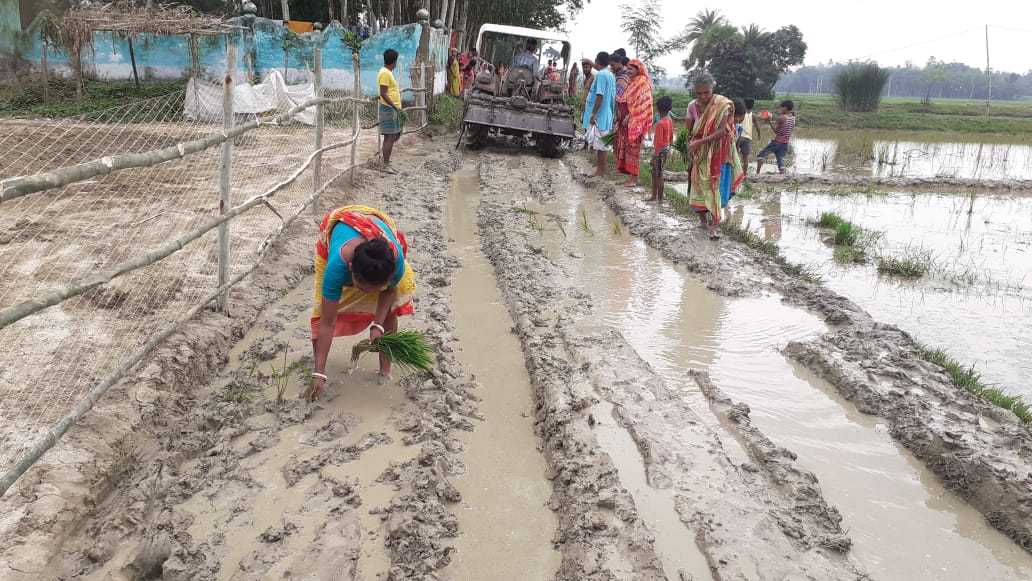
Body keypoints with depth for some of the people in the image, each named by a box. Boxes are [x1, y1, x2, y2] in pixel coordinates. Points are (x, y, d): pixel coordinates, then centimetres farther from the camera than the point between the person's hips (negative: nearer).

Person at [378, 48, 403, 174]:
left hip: (392, 109, 10)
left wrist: (397, 92, 40)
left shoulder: (388, 72, 15)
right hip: (389, 109, -10)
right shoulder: (385, 73, -15)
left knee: (392, 137, 11)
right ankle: (386, 165, -5)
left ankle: (386, 162, 16)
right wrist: (395, 107, -24)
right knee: (390, 137, -8)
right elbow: (383, 94, -20)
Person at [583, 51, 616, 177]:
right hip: (606, 114, 9)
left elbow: (600, 96, -21)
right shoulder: (610, 75, 13)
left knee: (599, 145, -4)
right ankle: (600, 170, 19)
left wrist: (593, 114, -19)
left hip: (599, 115, -9)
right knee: (600, 145, 13)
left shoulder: (600, 75, -15)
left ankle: (601, 172, 0)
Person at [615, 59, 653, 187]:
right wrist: (620, 115, 9)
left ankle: (634, 178, -3)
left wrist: (629, 117, -17)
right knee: (626, 148, 11)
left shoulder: (642, 83, -10)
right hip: (627, 120, 9)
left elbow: (639, 104, -16)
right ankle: (631, 176, 18)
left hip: (635, 121, -9)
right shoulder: (632, 83, 17)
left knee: (633, 148, -7)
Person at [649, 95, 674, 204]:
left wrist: (655, 156, -20)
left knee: (659, 175, 1)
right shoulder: (670, 120, 4)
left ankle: (660, 199, 9)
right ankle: (654, 196, 25)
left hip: (660, 151, -9)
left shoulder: (660, 123, -22)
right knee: (654, 173, 18)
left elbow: (659, 142, -24)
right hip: (666, 149, 9)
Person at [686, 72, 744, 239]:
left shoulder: (722, 104, -15)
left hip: (719, 153, -4)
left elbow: (722, 131, -22)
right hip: (700, 153, 4)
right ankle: (703, 219, 24)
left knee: (717, 188, -8)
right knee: (699, 186, 6)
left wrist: (699, 142, -26)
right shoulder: (692, 106, -2)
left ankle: (713, 227, -8)